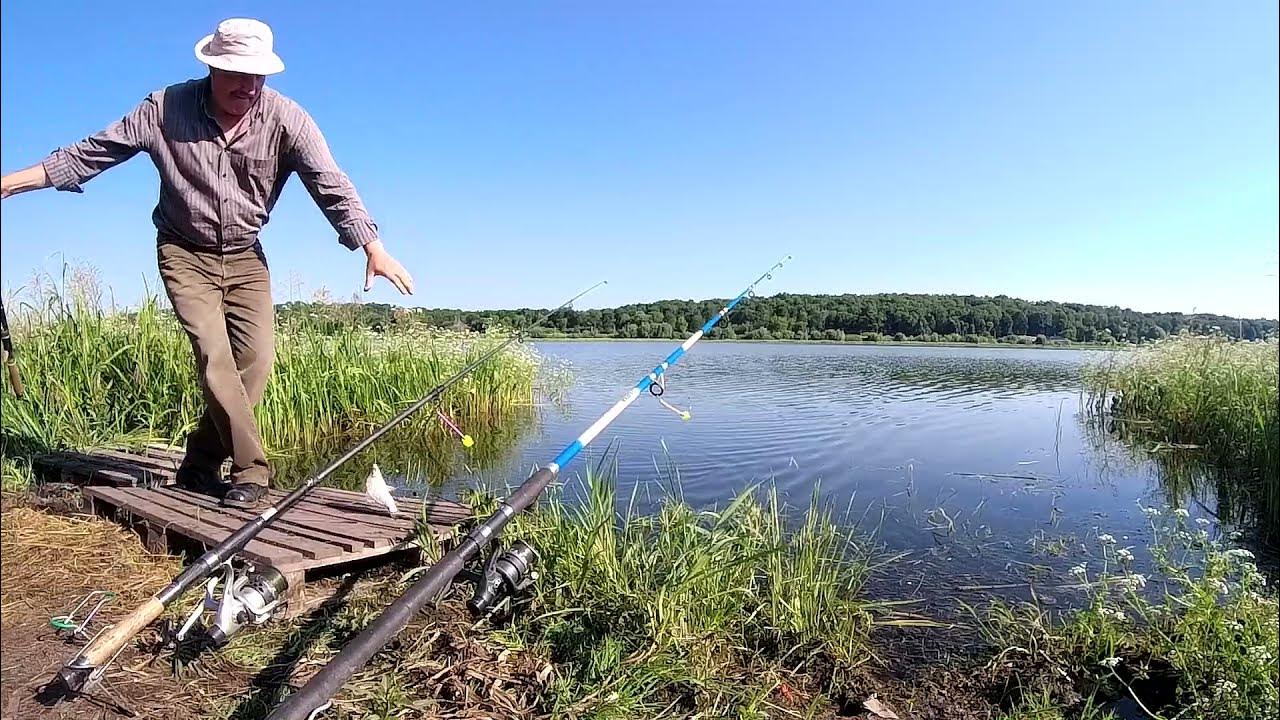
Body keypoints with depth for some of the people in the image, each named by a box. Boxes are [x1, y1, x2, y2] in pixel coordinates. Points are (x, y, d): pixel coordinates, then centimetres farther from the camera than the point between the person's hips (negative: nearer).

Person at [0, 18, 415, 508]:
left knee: (256, 360, -8)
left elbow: (332, 186, -20)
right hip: (184, 254, -1)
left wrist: (374, 248, -32)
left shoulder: (286, 119, -12)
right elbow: (91, 153, -2)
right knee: (215, 357, -16)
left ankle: (200, 464, 8)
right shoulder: (167, 108, -10)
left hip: (245, 259, 2)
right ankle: (250, 472, -11)